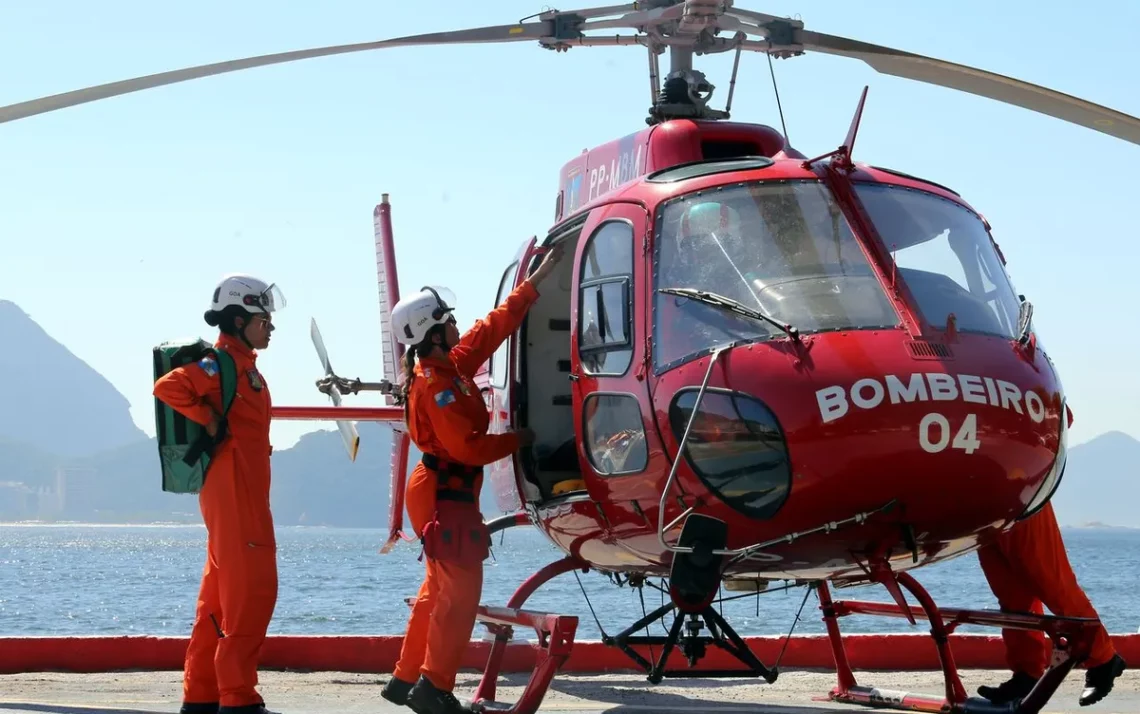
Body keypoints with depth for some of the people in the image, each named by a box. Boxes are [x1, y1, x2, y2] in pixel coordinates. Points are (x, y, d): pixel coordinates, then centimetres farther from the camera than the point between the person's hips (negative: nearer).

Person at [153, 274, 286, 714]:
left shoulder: (245, 366, 19)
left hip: (246, 496, 10)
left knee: (221, 595, 12)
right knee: (250, 592, -11)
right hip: (233, 493, -10)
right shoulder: (221, 363, -12)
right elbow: (168, 387, -25)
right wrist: (209, 422, -20)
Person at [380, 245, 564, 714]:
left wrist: (540, 277, 20)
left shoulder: (451, 365, 8)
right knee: (460, 592, -8)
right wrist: (517, 440, -11)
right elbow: (466, 447, -24)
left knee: (440, 590, 16)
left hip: (444, 494, 10)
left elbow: (496, 325, 15)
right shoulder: (437, 384, -21)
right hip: (447, 497, -10)